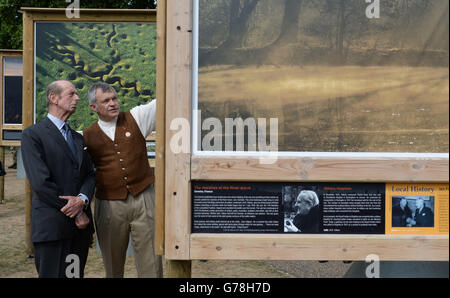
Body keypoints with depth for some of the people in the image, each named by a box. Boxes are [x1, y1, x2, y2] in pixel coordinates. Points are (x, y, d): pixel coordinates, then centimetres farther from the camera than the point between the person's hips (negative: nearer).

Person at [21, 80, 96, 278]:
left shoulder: (78, 138, 18)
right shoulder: (33, 135, -4)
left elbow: (90, 175, 11)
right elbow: (41, 183, -12)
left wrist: (83, 199, -12)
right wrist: (75, 213, -10)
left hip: (80, 225, 6)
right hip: (52, 226, -6)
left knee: (76, 274, 10)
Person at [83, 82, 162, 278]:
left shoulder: (135, 118, 5)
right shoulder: (88, 136, 4)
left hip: (143, 200, 0)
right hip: (109, 205, 0)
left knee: (150, 264, 2)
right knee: (113, 265, 12)